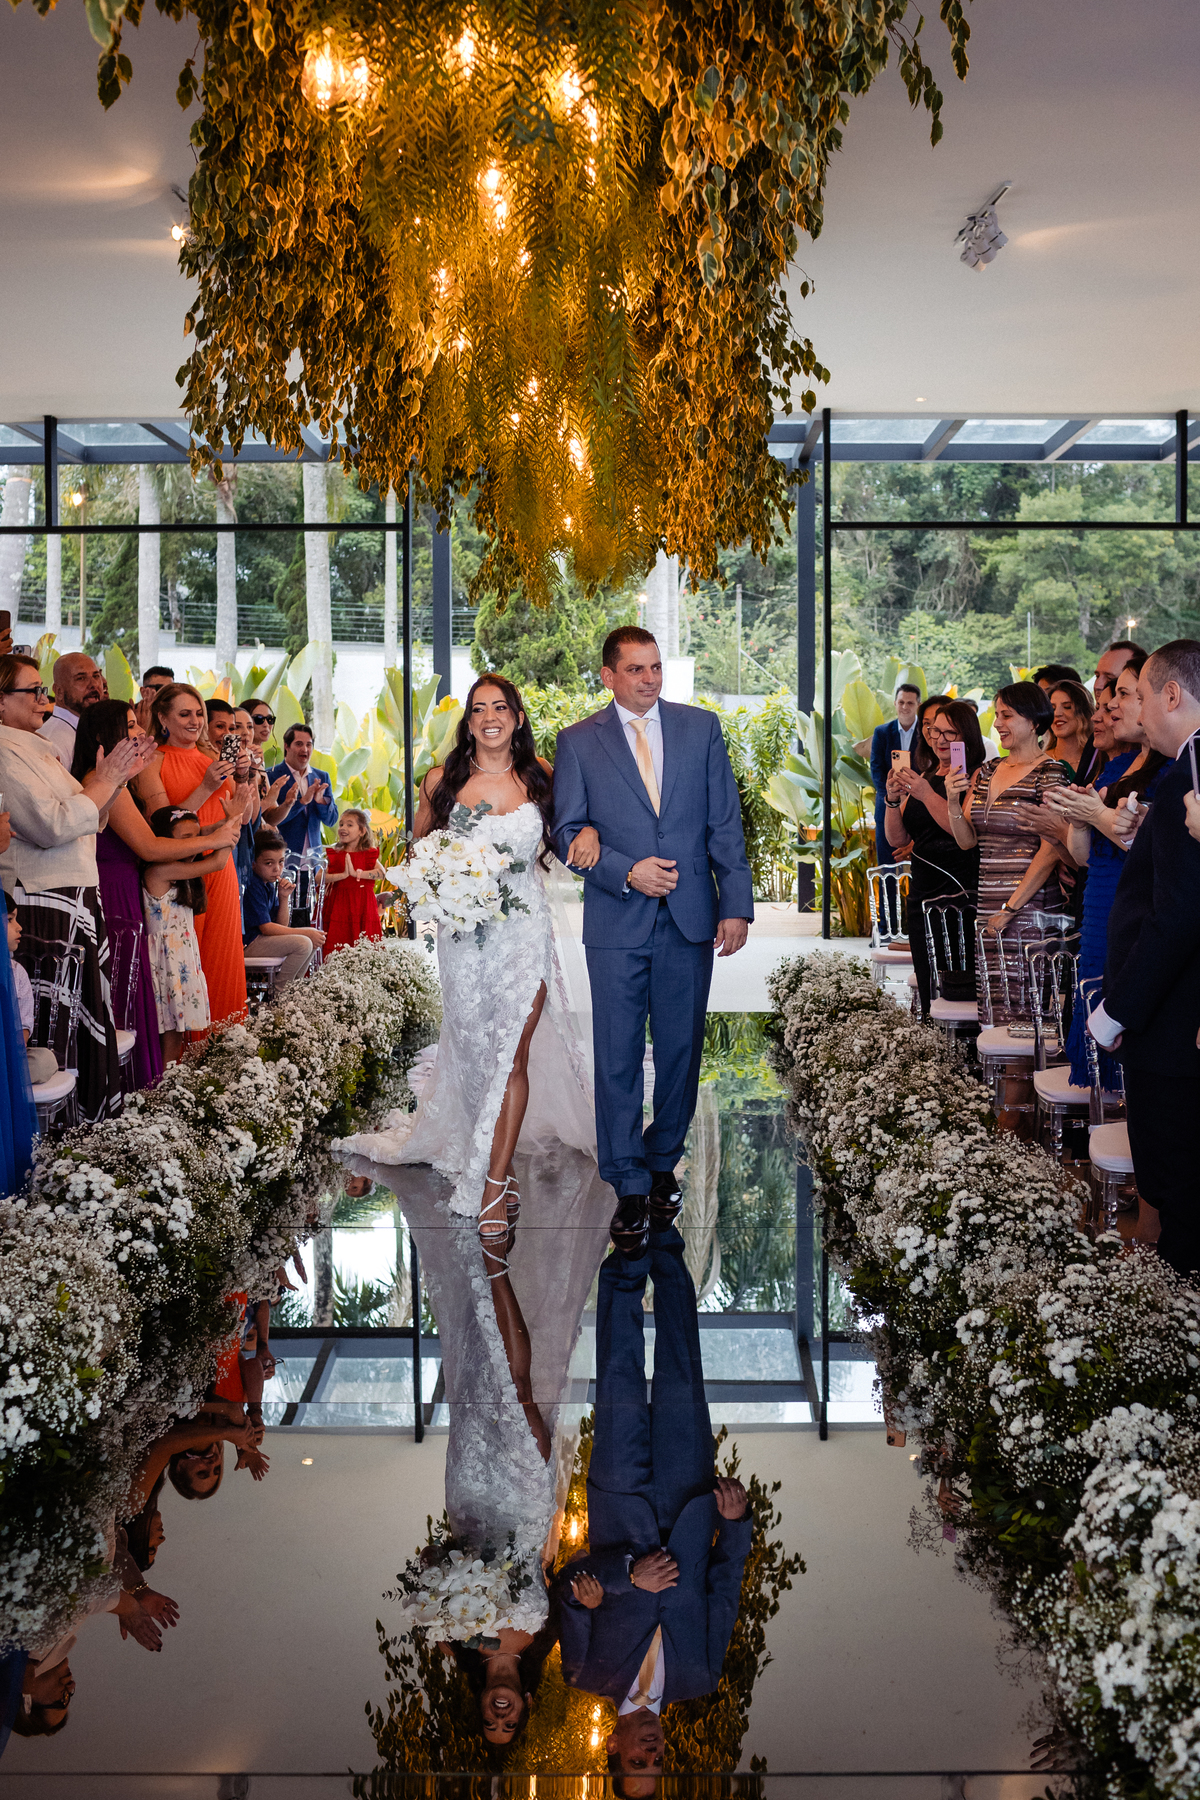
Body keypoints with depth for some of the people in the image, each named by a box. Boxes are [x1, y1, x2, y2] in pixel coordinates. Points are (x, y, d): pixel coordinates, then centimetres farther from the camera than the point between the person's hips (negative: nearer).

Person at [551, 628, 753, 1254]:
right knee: (618, 1057, -1)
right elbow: (567, 832, 1)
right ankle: (630, 1186, 8)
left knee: (680, 1050, 9)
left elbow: (725, 823, 5)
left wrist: (737, 905, -1)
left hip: (690, 919, 2)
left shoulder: (701, 728, 7)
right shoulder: (578, 742, 3)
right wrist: (626, 871, -14)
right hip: (617, 922, -1)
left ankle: (663, 1161, 27)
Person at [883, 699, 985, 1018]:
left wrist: (926, 795, -20)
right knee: (928, 1000, 8)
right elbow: (897, 838, 12)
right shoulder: (924, 778, 16)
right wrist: (894, 799, -4)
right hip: (922, 896, 7)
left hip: (962, 896, -7)